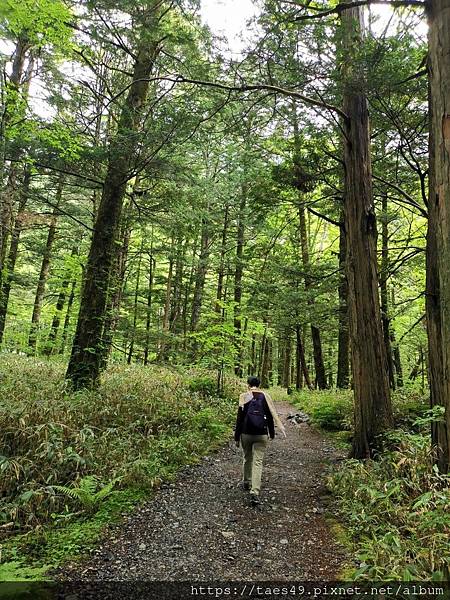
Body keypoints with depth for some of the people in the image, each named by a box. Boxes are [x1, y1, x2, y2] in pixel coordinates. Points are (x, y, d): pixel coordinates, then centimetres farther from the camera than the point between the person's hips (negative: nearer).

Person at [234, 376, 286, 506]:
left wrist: (236, 437, 2)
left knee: (247, 459, 21)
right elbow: (271, 416, 2)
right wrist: (271, 433, 14)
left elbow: (239, 418, -5)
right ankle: (255, 492, -9)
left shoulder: (244, 397, -6)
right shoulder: (265, 396, -2)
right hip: (261, 434, 0)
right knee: (258, 462, 1)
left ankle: (246, 482, 38)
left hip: (246, 433, 0)